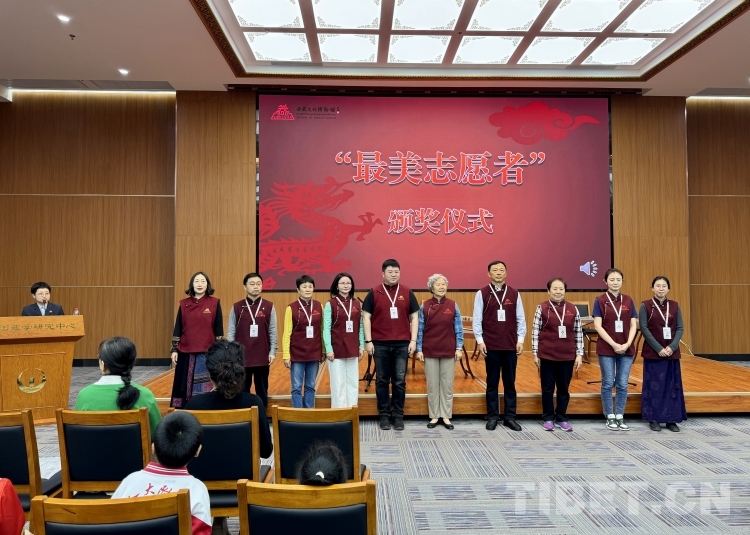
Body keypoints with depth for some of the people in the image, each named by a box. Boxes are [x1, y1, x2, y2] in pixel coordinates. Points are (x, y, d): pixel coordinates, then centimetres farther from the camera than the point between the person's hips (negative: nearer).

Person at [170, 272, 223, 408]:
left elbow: (218, 329, 1)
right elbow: (178, 329, 7)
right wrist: (174, 350, 2)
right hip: (186, 352, 2)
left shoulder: (215, 303, -1)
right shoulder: (184, 304, 5)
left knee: (205, 387, 3)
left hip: (207, 353, -2)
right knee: (186, 386, 8)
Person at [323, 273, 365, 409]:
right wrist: (328, 349, -12)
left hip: (353, 349, 4)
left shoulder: (357, 303, 6)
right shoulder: (330, 304, -5)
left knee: (353, 382, 10)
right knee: (338, 383, 3)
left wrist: (361, 346, 6)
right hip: (336, 349, -4)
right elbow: (326, 328, -8)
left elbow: (360, 327, 8)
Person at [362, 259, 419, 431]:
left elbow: (414, 317, 7)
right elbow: (366, 317, 1)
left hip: (402, 344, 1)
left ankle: (398, 415, 16)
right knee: (382, 381, 6)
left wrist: (413, 340, 1)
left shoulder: (407, 293, 5)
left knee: (399, 381, 5)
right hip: (380, 344, -1)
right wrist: (368, 341, -5)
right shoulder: (374, 293, 1)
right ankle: (384, 415, 17)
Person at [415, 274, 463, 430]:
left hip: (448, 351, 1)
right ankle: (434, 416, 18)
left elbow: (458, 329, 2)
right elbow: (420, 329, 0)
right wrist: (419, 349, -3)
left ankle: (446, 416, 18)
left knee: (447, 385, 7)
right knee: (432, 385, 7)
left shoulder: (453, 305, -1)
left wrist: (459, 348, -3)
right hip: (430, 351, 0)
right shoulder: (424, 306, -2)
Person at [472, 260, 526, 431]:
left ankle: (510, 417, 16)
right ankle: (492, 416, 15)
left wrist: (520, 340, 1)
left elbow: (521, 319, 7)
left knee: (510, 382, 7)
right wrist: (479, 340, -7)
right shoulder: (482, 294, 0)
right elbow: (476, 319, -1)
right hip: (490, 346, -2)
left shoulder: (514, 294, 5)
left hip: (511, 345, 2)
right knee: (492, 383, 6)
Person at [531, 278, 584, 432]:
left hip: (567, 356, 2)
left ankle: (561, 418, 24)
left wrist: (579, 354, 3)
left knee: (564, 388, 11)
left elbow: (578, 333, 6)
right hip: (547, 355, -2)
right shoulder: (542, 308, -3)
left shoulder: (573, 309, 3)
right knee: (548, 388, 8)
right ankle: (548, 419, 20)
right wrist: (535, 354, -4)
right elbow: (535, 332, -2)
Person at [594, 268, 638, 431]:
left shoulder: (628, 301, 6)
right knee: (608, 383, 4)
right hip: (606, 349, -3)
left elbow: (633, 325, 4)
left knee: (623, 384, 6)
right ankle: (610, 417, 14)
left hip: (626, 349, 3)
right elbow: (598, 326, -9)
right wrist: (613, 344, -15)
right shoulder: (600, 300, -4)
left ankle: (620, 416, 17)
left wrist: (627, 344, -10)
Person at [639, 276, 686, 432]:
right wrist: (658, 348, -14)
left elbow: (680, 328, 2)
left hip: (672, 352, 3)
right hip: (653, 352, -3)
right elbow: (644, 329, -8)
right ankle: (653, 419, 11)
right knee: (654, 385, 2)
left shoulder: (675, 306, 5)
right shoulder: (645, 306, -4)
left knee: (672, 385, 6)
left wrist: (672, 347, -11)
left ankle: (671, 420, 15)